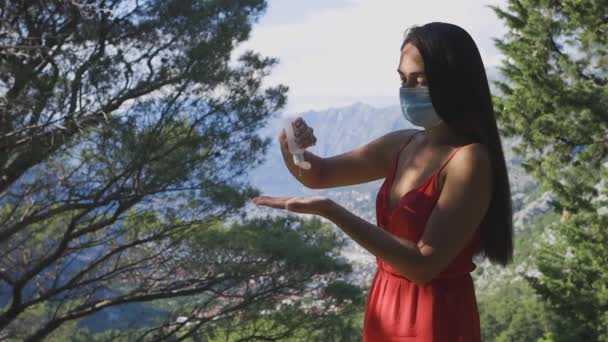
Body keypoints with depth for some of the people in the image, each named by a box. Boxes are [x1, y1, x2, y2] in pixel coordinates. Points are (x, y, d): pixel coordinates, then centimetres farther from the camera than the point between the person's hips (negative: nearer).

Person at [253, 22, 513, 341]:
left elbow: (424, 264, -24)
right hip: (386, 311, 7)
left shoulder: (470, 159, -20)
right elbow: (320, 174, 12)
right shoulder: (402, 144, 1)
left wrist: (329, 210, -27)